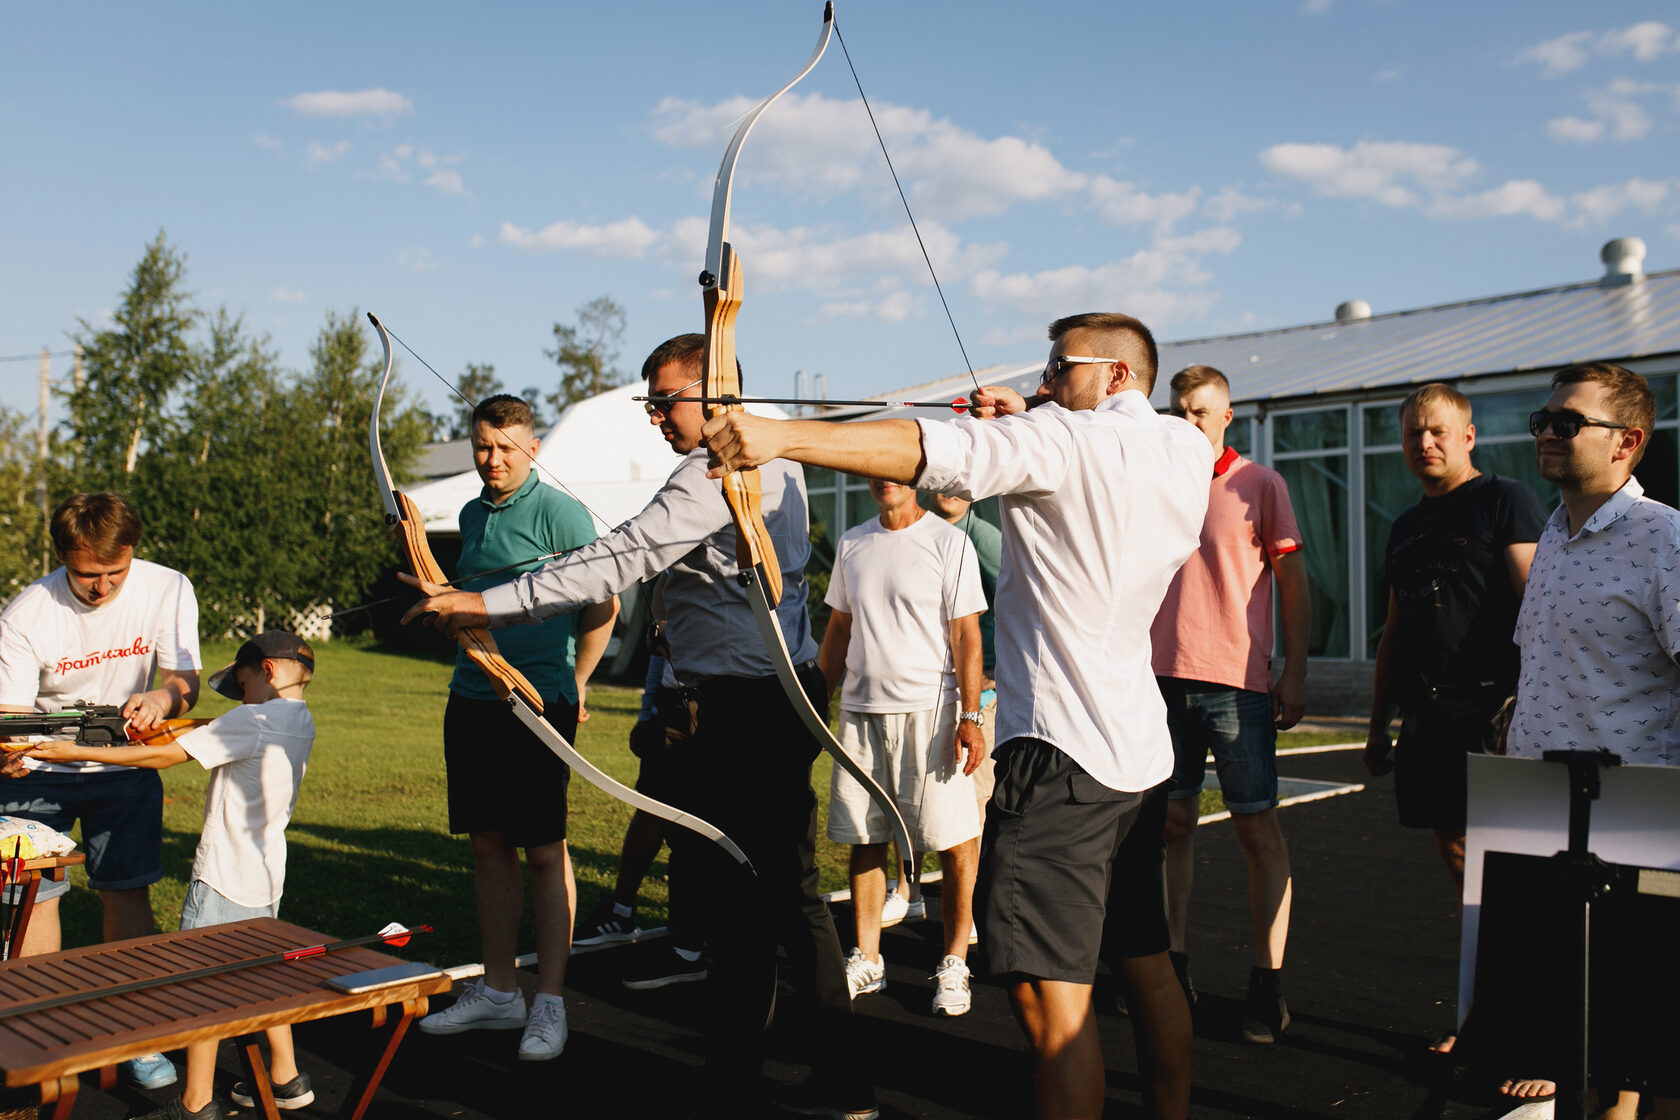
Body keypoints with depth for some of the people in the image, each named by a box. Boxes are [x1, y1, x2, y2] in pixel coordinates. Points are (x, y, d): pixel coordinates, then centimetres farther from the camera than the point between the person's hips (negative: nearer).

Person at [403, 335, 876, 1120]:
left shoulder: (713, 474, -15)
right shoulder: (775, 464, 16)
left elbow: (619, 561, -24)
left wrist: (491, 604, -25)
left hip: (737, 715, -10)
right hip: (786, 699, 10)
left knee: (736, 907, -3)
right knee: (790, 893, 15)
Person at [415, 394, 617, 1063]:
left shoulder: (558, 512, -7)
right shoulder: (472, 515, 15)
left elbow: (603, 603, -6)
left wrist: (572, 683, -1)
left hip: (539, 704, -7)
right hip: (471, 700, 7)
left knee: (544, 851, -1)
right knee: (488, 845, 11)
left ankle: (549, 1002, 8)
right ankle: (498, 991, 22)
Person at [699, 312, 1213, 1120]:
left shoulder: (1065, 439, -10)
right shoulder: (1187, 451, 12)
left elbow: (931, 451, -22)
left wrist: (776, 435, -27)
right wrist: (1024, 422, 12)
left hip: (1062, 749, -9)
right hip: (1143, 750, 9)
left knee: (1050, 991, -8)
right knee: (1147, 968, 19)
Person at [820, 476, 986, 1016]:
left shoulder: (948, 543, -3)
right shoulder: (852, 544, 13)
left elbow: (966, 636, -6)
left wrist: (971, 718, -13)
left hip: (929, 709, -5)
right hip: (860, 709, 5)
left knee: (954, 841, -3)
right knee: (864, 839, 9)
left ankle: (954, 963, 11)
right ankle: (866, 960, 20)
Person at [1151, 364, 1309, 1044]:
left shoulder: (1259, 484, 2)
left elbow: (1293, 581, 1)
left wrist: (1295, 674, -4)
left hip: (1237, 680, -3)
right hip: (1164, 678, 4)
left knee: (1257, 826, 0)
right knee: (1172, 821, 7)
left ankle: (1267, 981, 7)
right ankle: (1176, 964, 17)